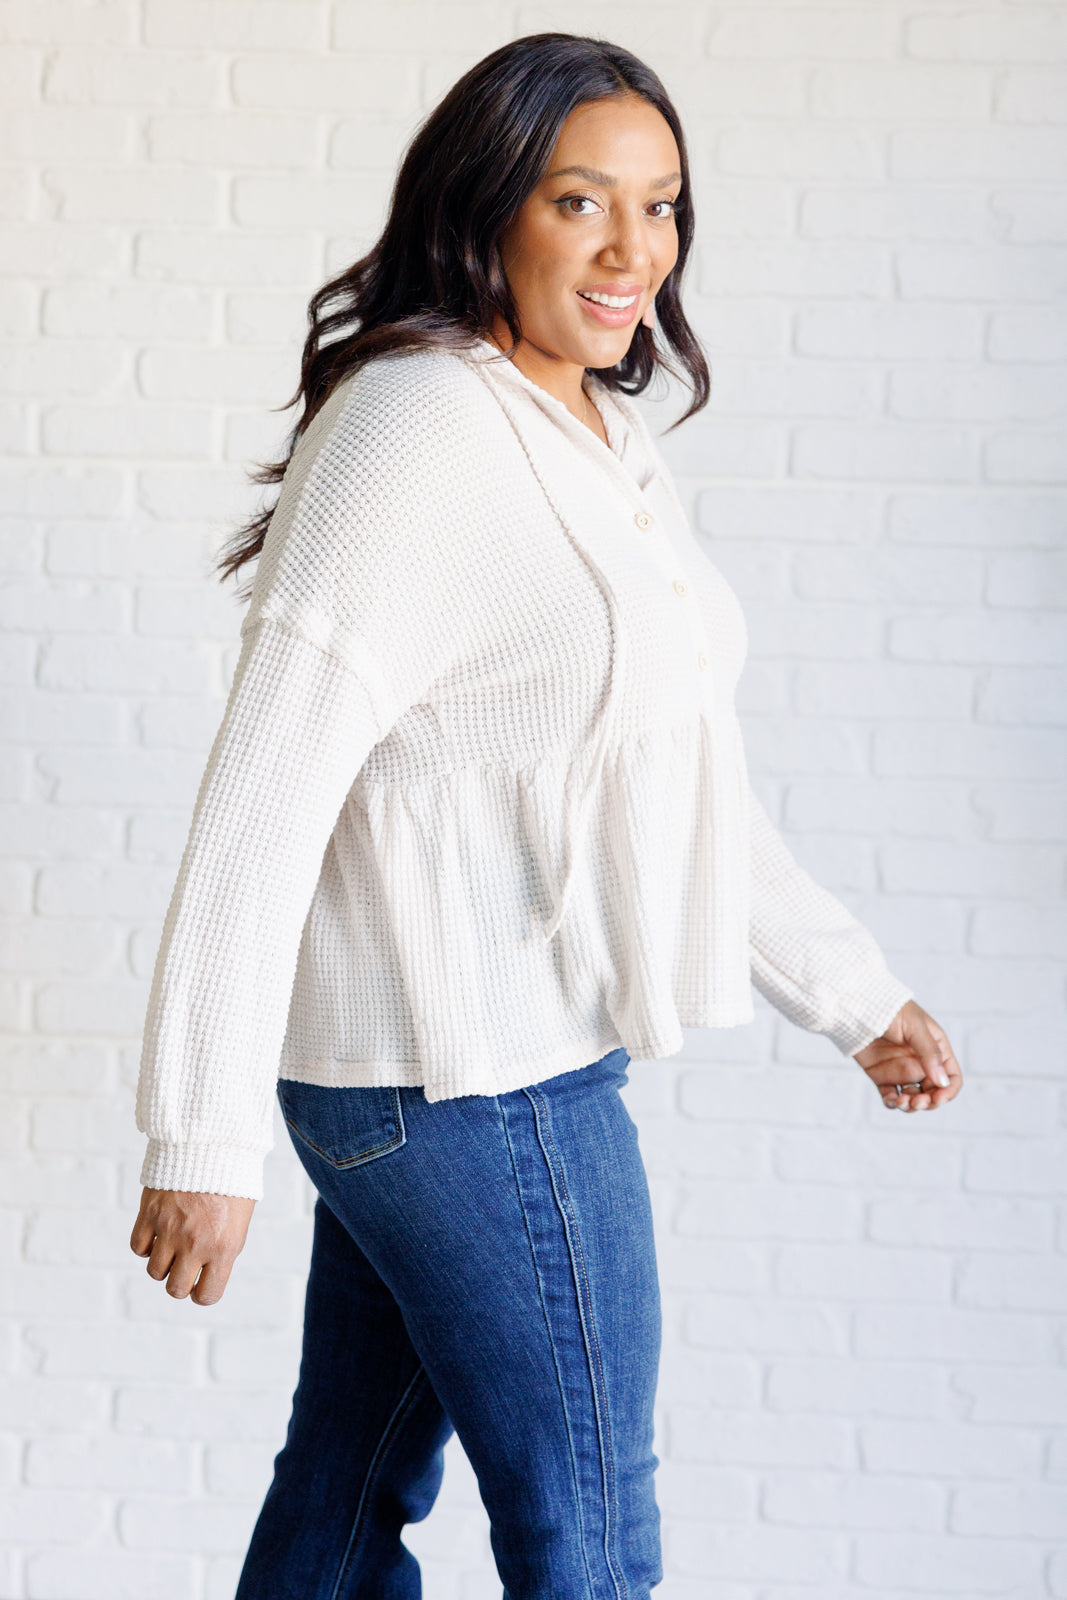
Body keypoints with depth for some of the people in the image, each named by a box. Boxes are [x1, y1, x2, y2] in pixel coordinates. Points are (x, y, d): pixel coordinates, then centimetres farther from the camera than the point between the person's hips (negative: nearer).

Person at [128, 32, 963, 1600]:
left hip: (457, 1063, 9)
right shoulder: (419, 428, -17)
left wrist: (855, 993, 18)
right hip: (468, 1073, -9)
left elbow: (679, 785, 19)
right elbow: (268, 786, -21)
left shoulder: (603, 443, 12)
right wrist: (204, 1144, -23)